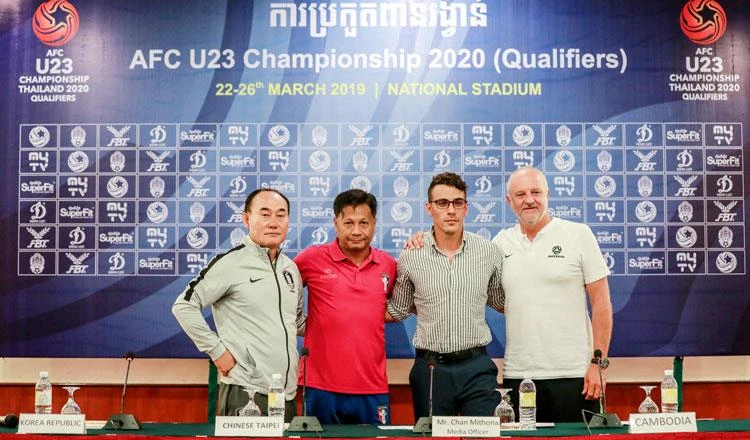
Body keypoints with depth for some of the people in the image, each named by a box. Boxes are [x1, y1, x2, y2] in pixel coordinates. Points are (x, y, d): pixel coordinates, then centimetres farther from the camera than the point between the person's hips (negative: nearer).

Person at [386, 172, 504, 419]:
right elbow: (398, 311, 11)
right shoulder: (411, 257, -1)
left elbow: (501, 302, 16)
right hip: (430, 368, 0)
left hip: (477, 367, 0)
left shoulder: (489, 253, 0)